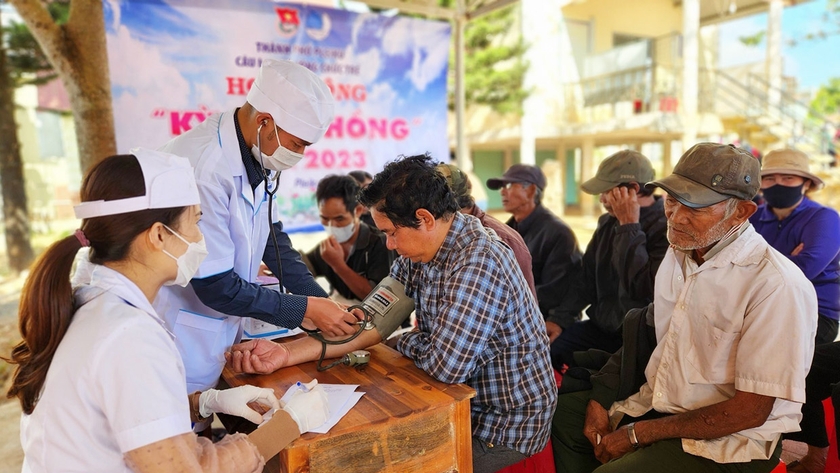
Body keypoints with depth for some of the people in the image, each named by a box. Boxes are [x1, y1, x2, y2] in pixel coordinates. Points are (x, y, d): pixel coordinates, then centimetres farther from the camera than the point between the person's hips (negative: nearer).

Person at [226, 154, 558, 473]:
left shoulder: (478, 263, -30)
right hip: (466, 402, 7)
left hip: (509, 424, -6)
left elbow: (444, 365, -32)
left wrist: (404, 342, -10)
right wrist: (286, 354, -19)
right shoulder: (418, 254, -3)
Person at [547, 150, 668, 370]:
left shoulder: (667, 228, -15)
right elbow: (586, 278, 14)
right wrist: (559, 317, 2)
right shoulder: (609, 222, 10)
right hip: (601, 327, 7)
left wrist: (629, 227, -21)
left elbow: (643, 289, -27)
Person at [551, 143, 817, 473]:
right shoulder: (679, 251, 2)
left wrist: (637, 434, -18)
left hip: (731, 438, -7)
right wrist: (600, 398, -3)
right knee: (561, 412, 7)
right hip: (658, 402, 8)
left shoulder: (778, 285, -23)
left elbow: (750, 411, -21)